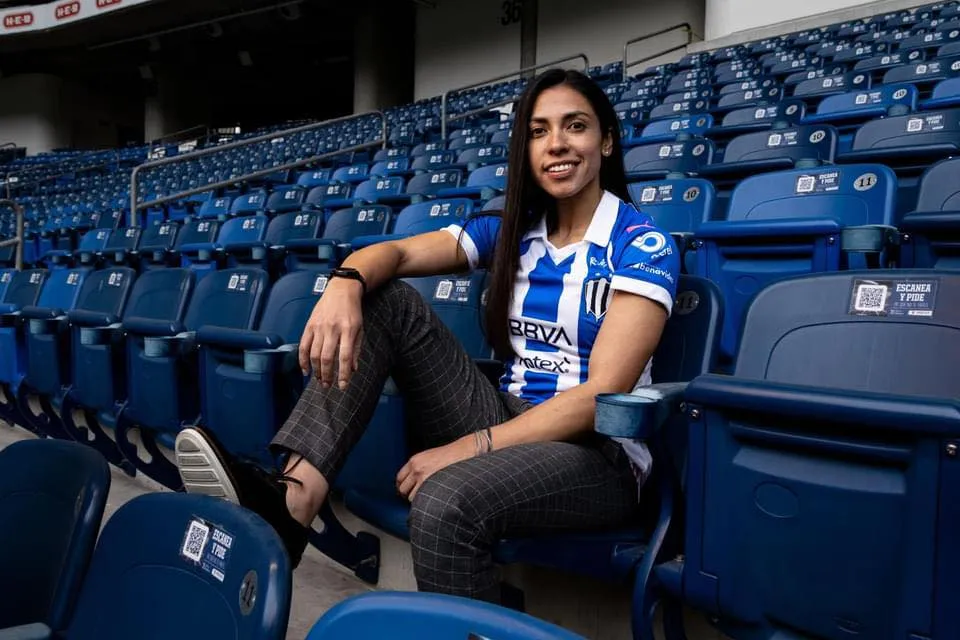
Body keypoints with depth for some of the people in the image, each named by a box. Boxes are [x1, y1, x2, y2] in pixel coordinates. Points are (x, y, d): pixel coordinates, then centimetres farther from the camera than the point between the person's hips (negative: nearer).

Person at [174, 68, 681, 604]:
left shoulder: (644, 245, -8)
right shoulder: (511, 231, 8)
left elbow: (604, 392, -18)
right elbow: (394, 253, -2)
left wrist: (470, 448, -26)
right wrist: (346, 283, -27)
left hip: (599, 452, -5)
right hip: (510, 419, 6)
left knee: (446, 502, -39)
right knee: (385, 299, -10)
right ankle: (293, 498, -24)